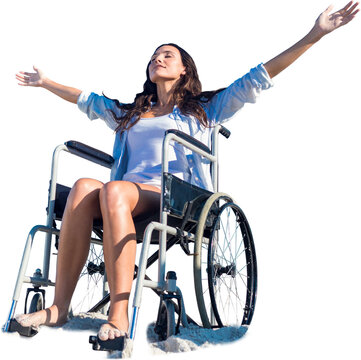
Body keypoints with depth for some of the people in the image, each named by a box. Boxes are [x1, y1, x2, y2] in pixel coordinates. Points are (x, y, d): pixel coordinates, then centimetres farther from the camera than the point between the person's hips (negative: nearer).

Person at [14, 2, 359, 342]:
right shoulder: (128, 113, 34)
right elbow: (87, 100, 47)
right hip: (128, 193, 4)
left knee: (114, 191, -36)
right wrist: (46, 82, 53)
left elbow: (258, 78, 15)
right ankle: (59, 307, -36)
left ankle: (119, 313, -42)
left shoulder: (204, 109, 21)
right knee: (83, 187, -30)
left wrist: (316, 33, 10)